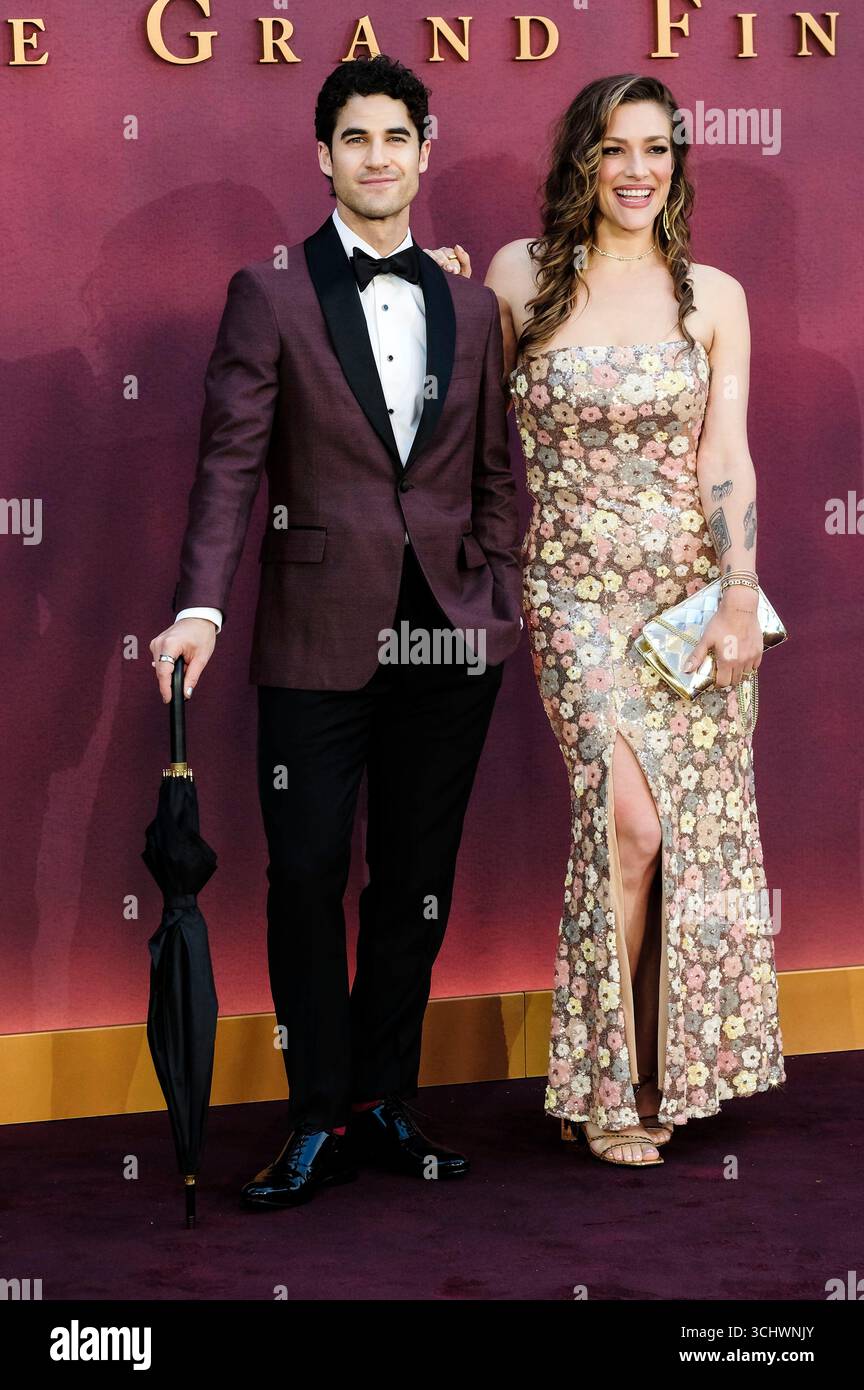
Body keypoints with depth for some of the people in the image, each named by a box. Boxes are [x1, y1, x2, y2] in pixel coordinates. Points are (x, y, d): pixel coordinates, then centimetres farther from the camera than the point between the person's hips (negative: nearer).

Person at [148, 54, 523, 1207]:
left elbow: (494, 471, 14)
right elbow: (231, 460, -8)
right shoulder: (271, 293, 0)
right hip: (319, 633, -3)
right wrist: (202, 604, -19)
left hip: (449, 636, 3)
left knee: (417, 882, 9)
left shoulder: (471, 307, 12)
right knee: (307, 877, 0)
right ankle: (323, 1121, 12)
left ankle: (385, 1101, 22)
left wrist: (502, 598, 5)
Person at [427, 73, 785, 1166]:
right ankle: (603, 1085, -1)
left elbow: (725, 456, 0)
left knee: (698, 826, 1)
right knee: (630, 818, -16)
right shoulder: (520, 277, 4)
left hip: (693, 590, 2)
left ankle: (667, 1068, 18)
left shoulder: (713, 295, 6)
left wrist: (740, 602, -9)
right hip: (577, 594, -2)